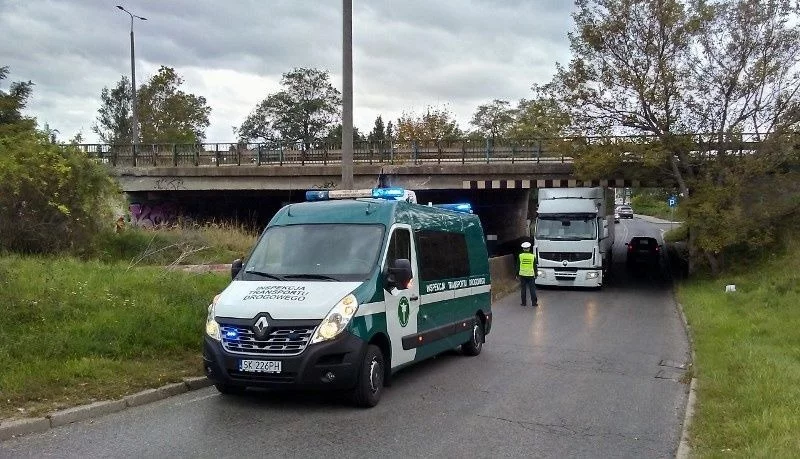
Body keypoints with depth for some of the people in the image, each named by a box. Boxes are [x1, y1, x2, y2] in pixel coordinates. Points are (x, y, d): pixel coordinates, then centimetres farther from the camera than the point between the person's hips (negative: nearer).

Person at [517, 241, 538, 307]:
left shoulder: (520, 256, -4)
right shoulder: (533, 256, -2)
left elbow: (518, 266, 0)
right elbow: (535, 266, 3)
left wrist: (517, 274, 9)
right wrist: (535, 275, 12)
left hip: (522, 275, 0)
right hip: (531, 275, 0)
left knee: (523, 289, 7)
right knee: (532, 289, 6)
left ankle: (523, 303, 10)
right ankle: (534, 303, 7)